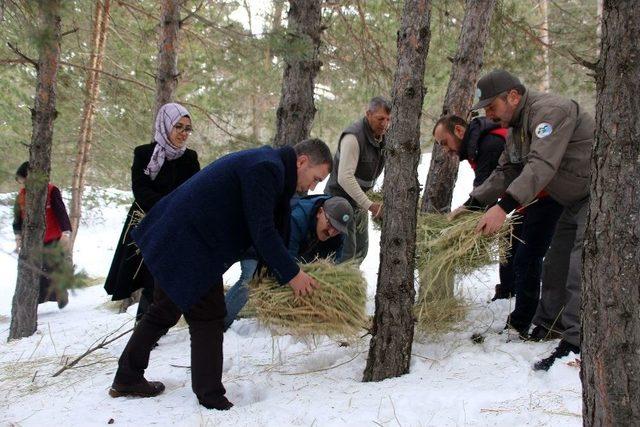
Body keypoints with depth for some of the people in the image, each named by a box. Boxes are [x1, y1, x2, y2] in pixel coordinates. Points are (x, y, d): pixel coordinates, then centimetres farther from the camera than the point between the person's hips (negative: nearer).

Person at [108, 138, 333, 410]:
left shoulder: (267, 166, 15)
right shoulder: (266, 168, -17)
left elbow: (267, 230, 18)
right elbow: (262, 232, -21)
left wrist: (283, 276, 16)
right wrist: (292, 274, -13)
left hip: (173, 239, 11)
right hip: (189, 245, -11)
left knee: (165, 311, 20)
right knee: (207, 319, -4)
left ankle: (127, 379, 30)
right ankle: (212, 400, 0)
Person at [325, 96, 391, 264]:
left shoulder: (380, 137, 4)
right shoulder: (353, 137, -24)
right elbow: (345, 177, -31)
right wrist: (370, 205, -33)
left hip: (360, 201, 9)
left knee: (361, 250, 14)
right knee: (346, 252, -10)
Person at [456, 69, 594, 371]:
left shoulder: (549, 111, -24)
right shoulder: (518, 126, 10)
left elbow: (541, 166, -35)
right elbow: (504, 173, 16)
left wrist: (503, 207, -42)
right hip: (577, 200, 11)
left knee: (580, 270, -16)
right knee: (556, 264, 15)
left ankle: (575, 345, -15)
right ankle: (547, 328, 27)